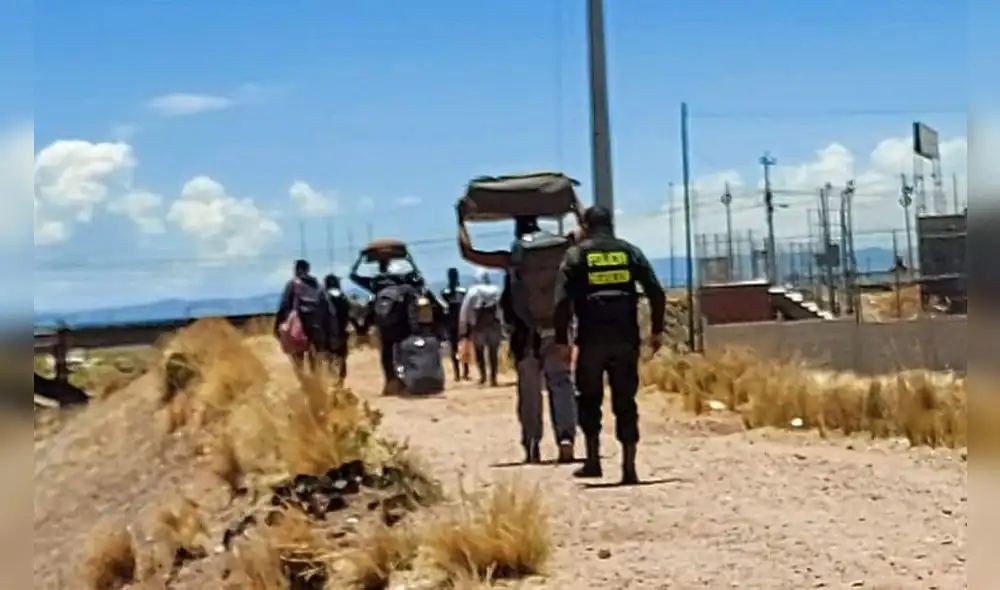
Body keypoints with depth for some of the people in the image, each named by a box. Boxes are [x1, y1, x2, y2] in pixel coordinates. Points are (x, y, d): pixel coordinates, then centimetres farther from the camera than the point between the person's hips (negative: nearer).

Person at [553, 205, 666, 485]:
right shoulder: (630, 252, 9)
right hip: (625, 339, 2)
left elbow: (563, 301, -6)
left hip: (591, 339, -2)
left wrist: (562, 340, -3)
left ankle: (593, 461, 12)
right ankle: (629, 468, 2)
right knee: (625, 403, 5)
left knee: (589, 400, 14)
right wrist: (657, 330, 11)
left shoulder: (576, 255, 3)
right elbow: (657, 292, 3)